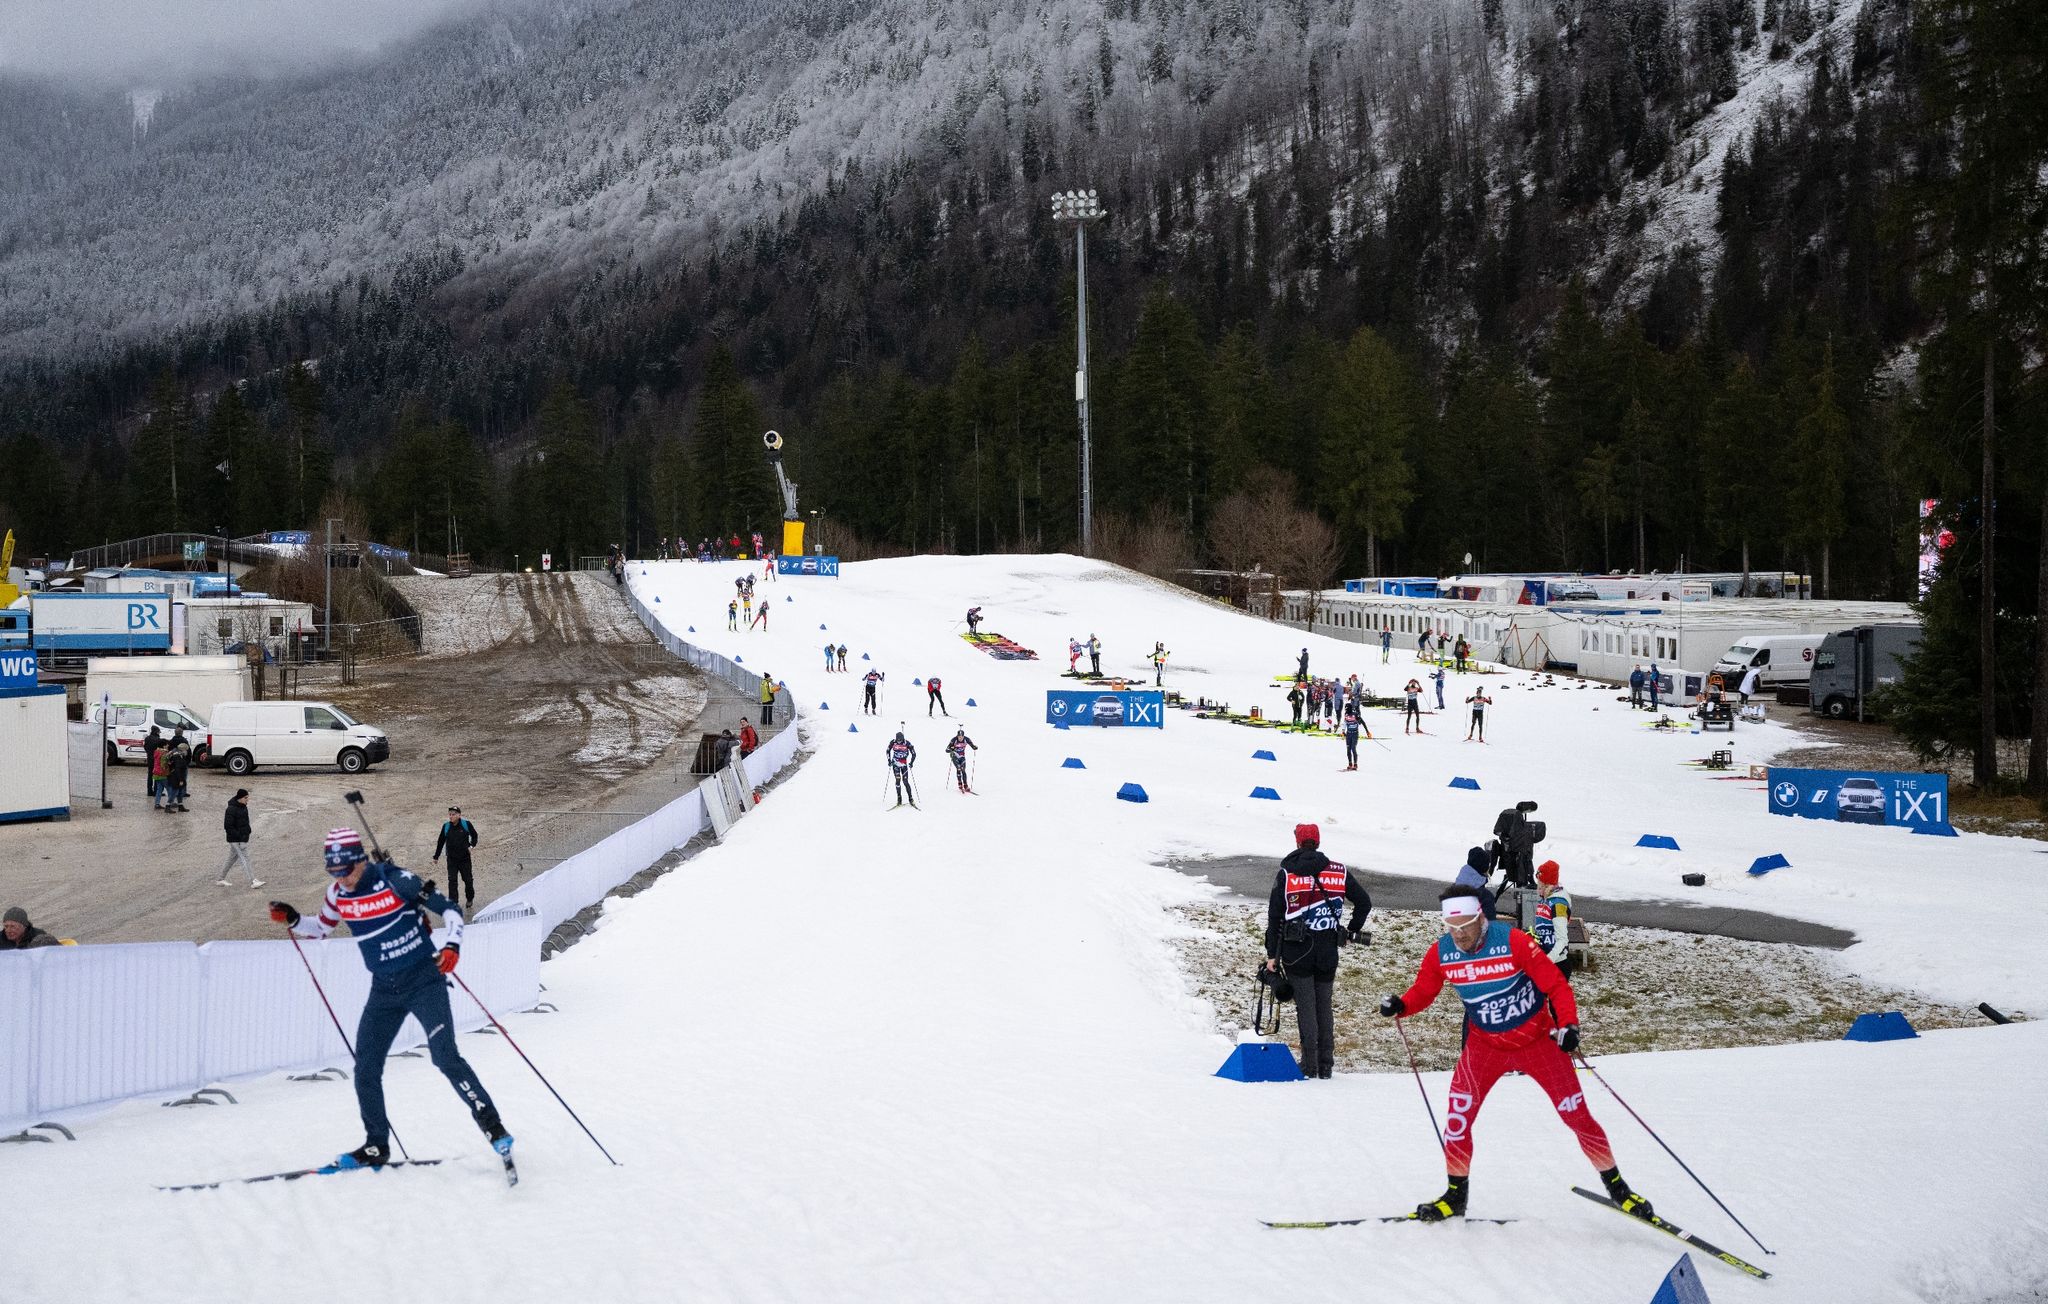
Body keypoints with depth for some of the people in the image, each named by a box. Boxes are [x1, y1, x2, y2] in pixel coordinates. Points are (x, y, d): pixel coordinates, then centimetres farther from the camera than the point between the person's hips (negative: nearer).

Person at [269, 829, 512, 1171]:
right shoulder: (338, 894, 0)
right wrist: (292, 920, 0)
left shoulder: (395, 880, -17)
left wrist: (452, 946, -27)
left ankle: (493, 1127, -5)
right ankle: (376, 1146, 17)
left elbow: (450, 909, -12)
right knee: (365, 1069, 4)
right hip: (384, 989, 6)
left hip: (424, 979, -6)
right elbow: (320, 928, 19)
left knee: (445, 1057, -15)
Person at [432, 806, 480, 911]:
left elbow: (474, 835, 10)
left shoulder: (466, 824, -6)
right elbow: (440, 842, 10)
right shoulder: (446, 826, 0)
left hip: (464, 858, -1)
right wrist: (436, 856, 14)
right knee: (452, 881, -7)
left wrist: (472, 845, -8)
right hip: (451, 858, 1)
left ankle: (470, 898, 32)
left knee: (467, 879, 9)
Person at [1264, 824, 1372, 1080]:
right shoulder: (1338, 872, 3)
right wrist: (1352, 931, 21)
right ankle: (1326, 1064, 11)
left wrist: (1271, 954, 1)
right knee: (1324, 1005, 11)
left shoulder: (1286, 874, -4)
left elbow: (1274, 916, -3)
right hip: (1328, 951, 2)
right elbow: (1364, 902, 6)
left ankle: (1310, 1064, -1)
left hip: (1296, 951, -2)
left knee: (1305, 1006, 2)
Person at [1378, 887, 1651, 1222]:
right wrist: (1400, 1005, -19)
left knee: (1576, 1114, 0)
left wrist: (1568, 1024, -32)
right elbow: (1423, 991, 2)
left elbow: (1555, 983, -18)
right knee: (1458, 1112, -11)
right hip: (1485, 1044, 3)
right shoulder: (1440, 953, -11)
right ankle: (1456, 1194, 8)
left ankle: (1616, 1185, 19)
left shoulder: (1512, 941, -23)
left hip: (1538, 1040, -3)